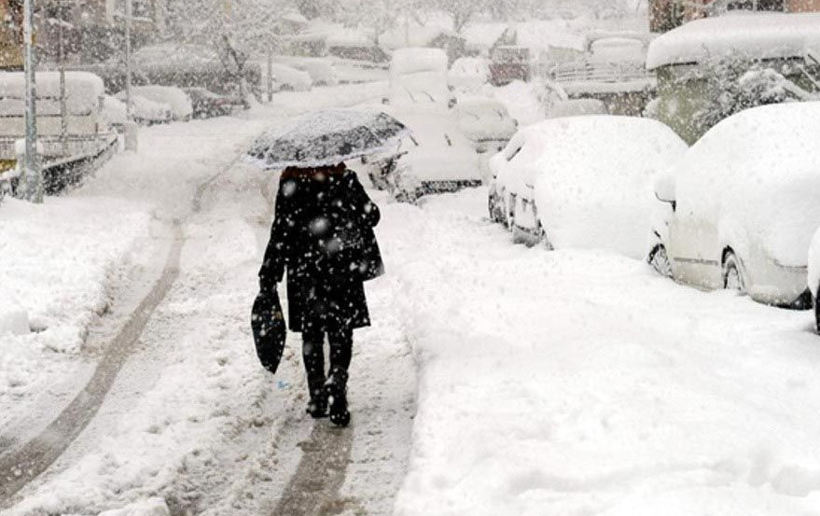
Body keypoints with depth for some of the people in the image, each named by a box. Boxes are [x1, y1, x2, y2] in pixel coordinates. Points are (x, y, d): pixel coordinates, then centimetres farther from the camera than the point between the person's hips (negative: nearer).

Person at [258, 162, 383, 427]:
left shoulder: (290, 184, -7)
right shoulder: (345, 178, -5)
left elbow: (281, 233, -7)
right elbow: (371, 215, 6)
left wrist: (269, 276, -1)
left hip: (305, 272, 0)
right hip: (343, 269, 0)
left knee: (311, 334, 13)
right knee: (341, 332, 7)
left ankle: (318, 397, 16)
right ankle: (336, 381, -16)